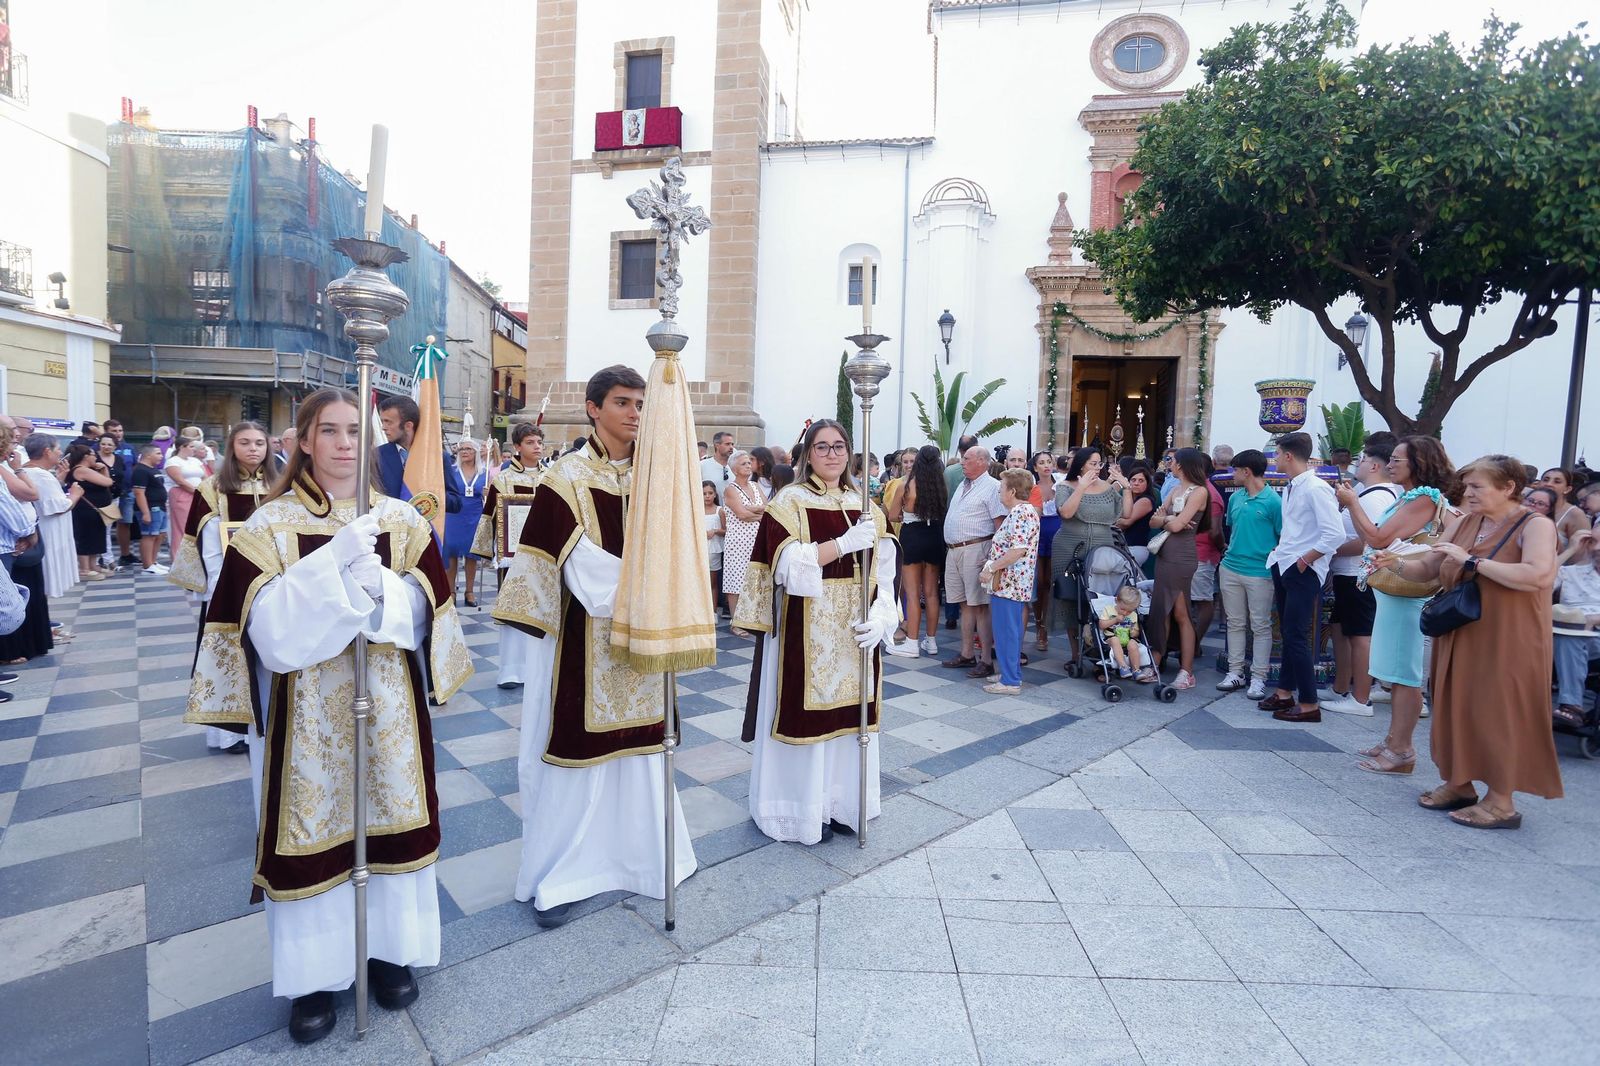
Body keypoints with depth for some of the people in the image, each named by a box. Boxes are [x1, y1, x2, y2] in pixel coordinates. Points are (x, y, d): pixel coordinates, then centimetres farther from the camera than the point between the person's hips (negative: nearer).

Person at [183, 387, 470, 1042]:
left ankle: (389, 949, 30)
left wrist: (377, 583, -22)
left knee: (388, 818, 10)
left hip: (386, 705, 2)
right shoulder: (269, 525, -3)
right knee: (314, 823, 6)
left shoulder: (400, 519, 2)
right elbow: (268, 622, -15)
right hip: (306, 712, -1)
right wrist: (335, 560, -26)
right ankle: (316, 973, 25)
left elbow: (423, 605, -3)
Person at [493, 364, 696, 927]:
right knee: (577, 751, 3)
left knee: (638, 745, 13)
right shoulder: (566, 478, -8)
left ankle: (637, 854, 31)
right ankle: (557, 875, 19)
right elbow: (584, 572, -14)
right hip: (583, 643, -5)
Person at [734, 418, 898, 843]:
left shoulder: (865, 507, 9)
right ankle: (802, 807, 18)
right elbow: (789, 565, -18)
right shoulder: (790, 502, -5)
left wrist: (879, 618, -13)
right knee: (806, 713, 2)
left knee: (848, 715, 11)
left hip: (854, 633, 5)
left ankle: (841, 802, 27)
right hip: (805, 632, -4)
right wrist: (845, 543, -24)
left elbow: (883, 573, 3)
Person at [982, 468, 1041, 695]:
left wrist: (992, 568, -19)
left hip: (1008, 583, -11)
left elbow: (1018, 550, -25)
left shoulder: (1021, 513, -18)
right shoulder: (1021, 511, 15)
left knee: (1006, 631, -5)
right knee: (1011, 630, 16)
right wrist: (993, 561, 18)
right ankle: (1012, 674, 25)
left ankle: (1010, 681, 1)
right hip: (1009, 582, 11)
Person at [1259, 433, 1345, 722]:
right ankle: (1285, 692, 28)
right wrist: (1281, 553, 10)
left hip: (1303, 571, -9)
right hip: (1284, 566, 9)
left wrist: (1304, 560, -16)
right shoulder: (1290, 488, 9)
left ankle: (1309, 705, 4)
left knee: (1296, 636, -6)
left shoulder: (1316, 489, -17)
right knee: (1286, 632, 16)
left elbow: (1336, 535, -23)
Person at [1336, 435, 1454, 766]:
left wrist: (1352, 503, -8)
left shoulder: (1424, 498, -13)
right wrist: (1353, 505, 9)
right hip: (1392, 592, 10)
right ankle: (1394, 741, 23)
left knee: (1404, 673, -5)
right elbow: (1375, 537, 14)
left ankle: (1401, 751, 1)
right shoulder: (1409, 498, 16)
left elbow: (1378, 538, -18)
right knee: (1397, 672, 14)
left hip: (1406, 594, -10)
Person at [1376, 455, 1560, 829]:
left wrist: (1472, 562, -23)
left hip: (1508, 641, -6)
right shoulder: (1463, 523, 8)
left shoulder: (1536, 525, -9)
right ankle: (1459, 784, 24)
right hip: (1459, 636, 6)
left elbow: (1540, 576, -26)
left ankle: (1501, 802, 10)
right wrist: (1396, 563, -10)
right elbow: (1428, 569, 9)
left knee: (1498, 713, -1)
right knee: (1456, 708, 11)